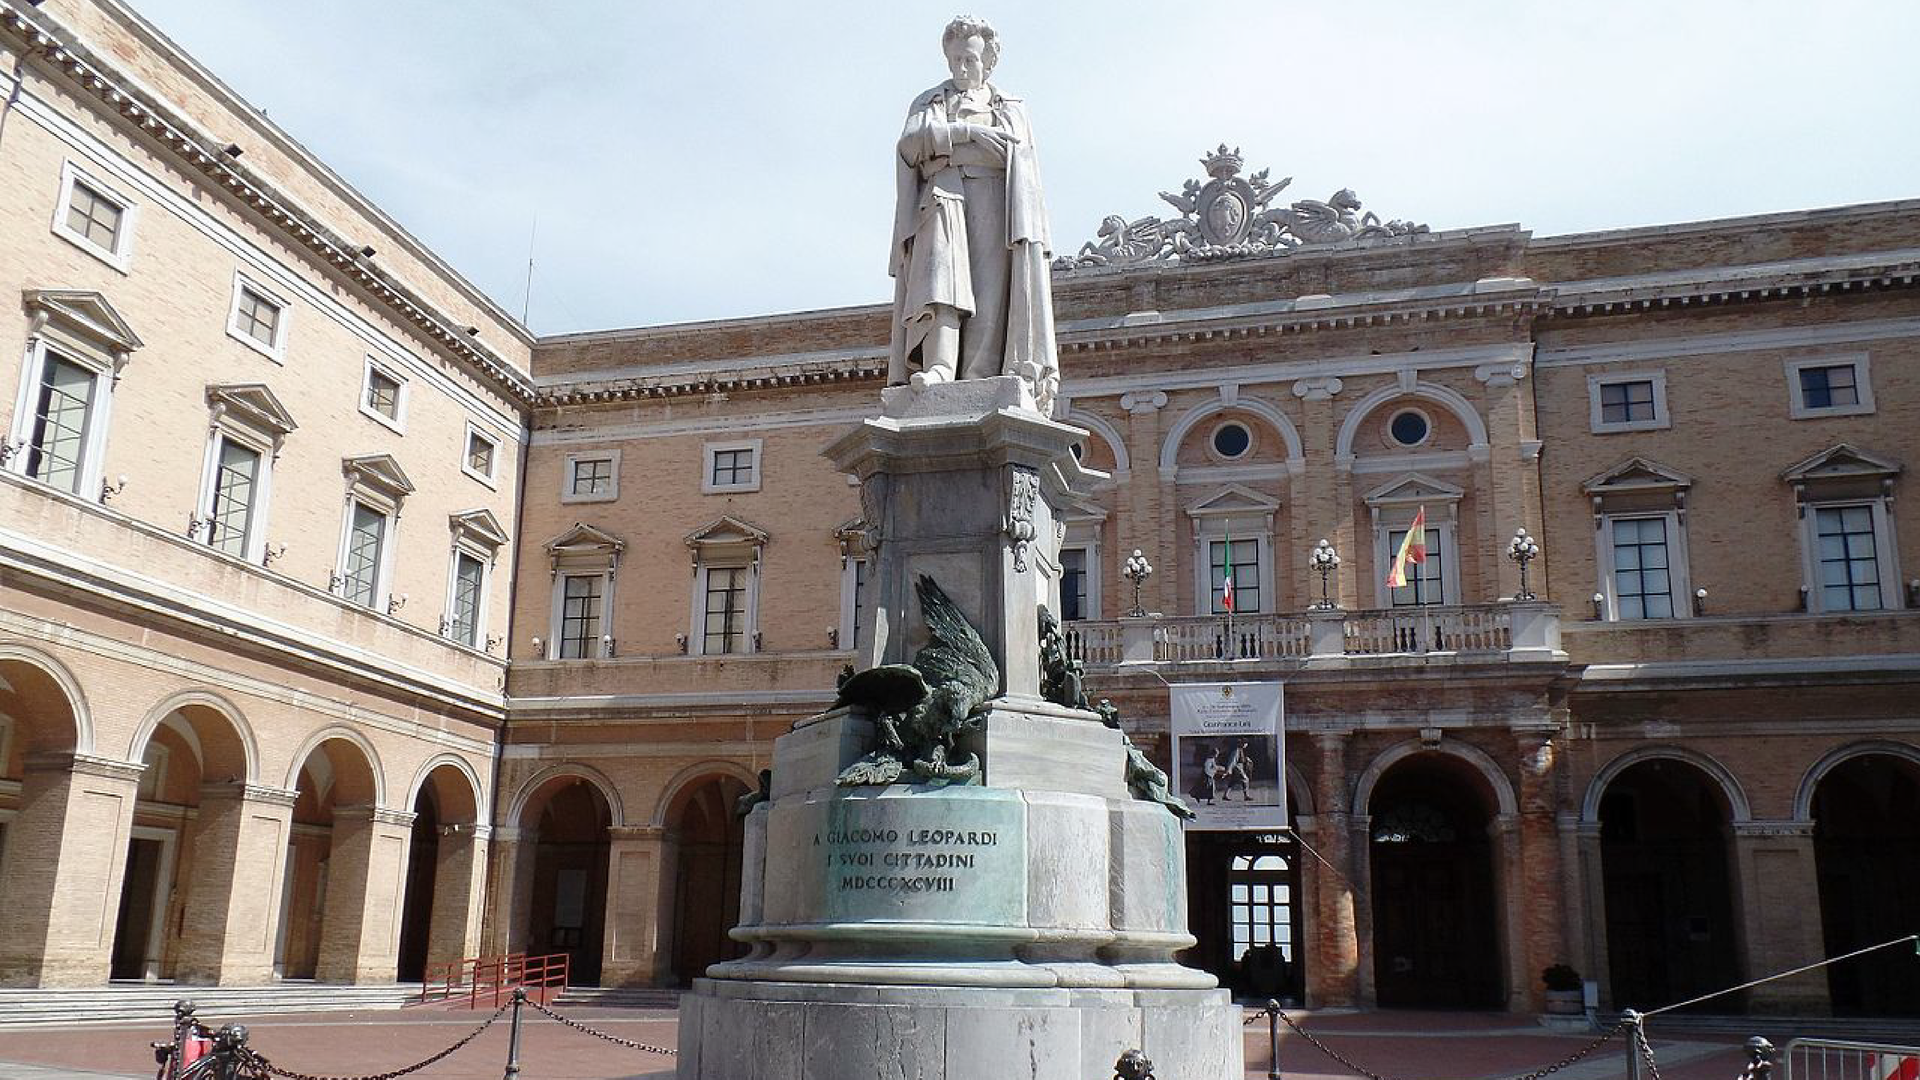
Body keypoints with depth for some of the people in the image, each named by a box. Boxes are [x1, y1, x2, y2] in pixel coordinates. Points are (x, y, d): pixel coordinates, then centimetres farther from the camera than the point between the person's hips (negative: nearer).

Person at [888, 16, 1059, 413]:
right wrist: (969, 132, -3)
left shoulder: (1012, 108, 26)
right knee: (942, 277, -27)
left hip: (991, 200, 1)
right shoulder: (928, 102, 25)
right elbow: (911, 142, 4)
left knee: (988, 289, -18)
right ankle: (938, 367, -42)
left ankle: (979, 380, -29)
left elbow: (1008, 151, 7)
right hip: (942, 198, -1)